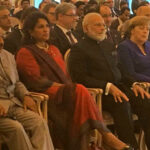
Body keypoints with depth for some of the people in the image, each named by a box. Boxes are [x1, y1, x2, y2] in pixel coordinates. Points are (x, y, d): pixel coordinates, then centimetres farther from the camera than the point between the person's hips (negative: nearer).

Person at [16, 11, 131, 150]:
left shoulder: (53, 49, 27)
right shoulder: (25, 53, 4)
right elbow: (36, 81, -6)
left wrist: (68, 85, 0)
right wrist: (61, 86, -13)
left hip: (63, 91, 6)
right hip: (46, 93, -6)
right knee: (80, 91, -33)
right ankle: (105, 134, -32)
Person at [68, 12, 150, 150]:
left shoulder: (108, 45, 23)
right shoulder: (78, 49, 0)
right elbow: (80, 77, -11)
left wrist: (133, 84, 7)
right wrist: (108, 87, -20)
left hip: (118, 86, 6)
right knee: (122, 104, -34)